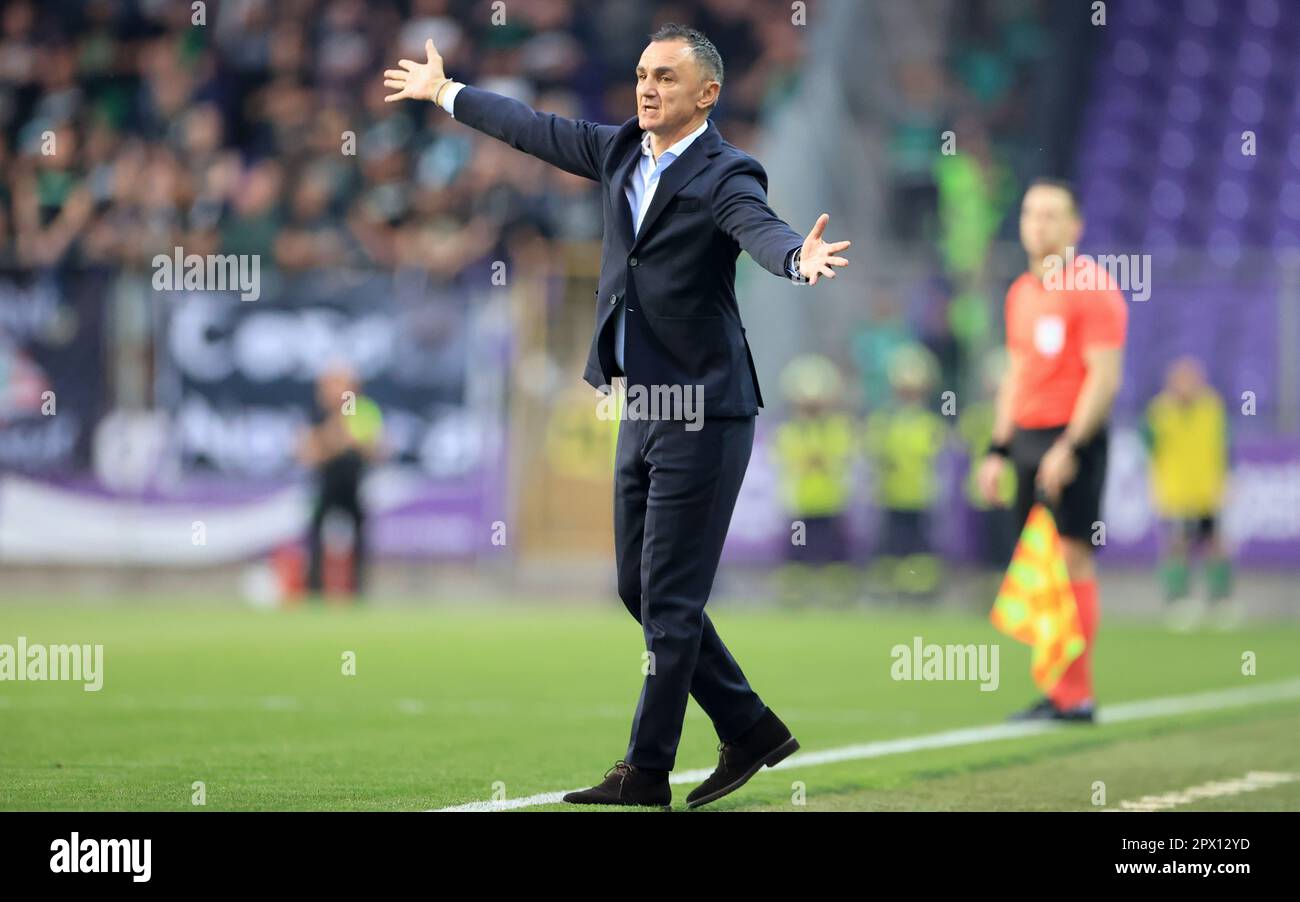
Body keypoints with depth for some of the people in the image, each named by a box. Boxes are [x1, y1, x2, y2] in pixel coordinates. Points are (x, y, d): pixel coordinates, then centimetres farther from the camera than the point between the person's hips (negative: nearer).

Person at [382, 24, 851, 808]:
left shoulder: (724, 176, -15)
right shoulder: (621, 151, 8)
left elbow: (760, 228, -34)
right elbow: (537, 130, 22)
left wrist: (799, 257, -58)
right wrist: (445, 92, 32)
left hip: (702, 415, -8)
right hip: (643, 412, 8)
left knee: (670, 599, -3)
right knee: (642, 590, 13)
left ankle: (647, 772, 4)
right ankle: (749, 730, 23)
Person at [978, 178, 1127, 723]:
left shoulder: (1091, 289, -8)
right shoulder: (1021, 293, 16)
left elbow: (1104, 376, -14)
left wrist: (1069, 447, -20)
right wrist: (998, 449, 16)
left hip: (1073, 438, -8)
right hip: (1028, 436, 8)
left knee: (1072, 559, -10)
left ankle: (1076, 695, -9)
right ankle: (1056, 689, 9)